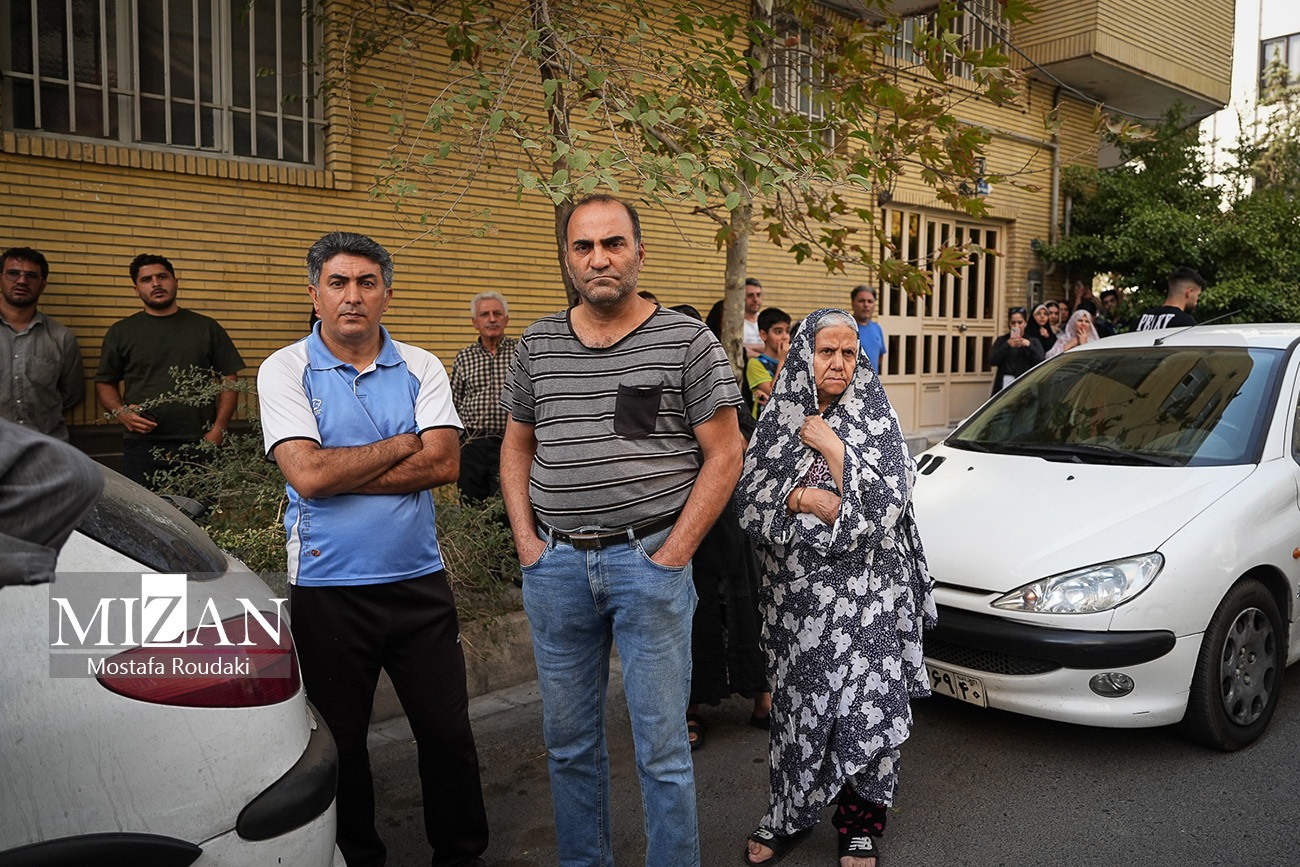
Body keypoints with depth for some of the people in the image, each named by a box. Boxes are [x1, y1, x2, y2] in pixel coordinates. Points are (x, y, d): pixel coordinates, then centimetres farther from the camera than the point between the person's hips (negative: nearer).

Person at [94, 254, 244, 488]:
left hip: (199, 444, 0)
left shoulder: (207, 328, 10)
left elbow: (229, 381, 8)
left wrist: (218, 429, -4)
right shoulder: (121, 332, 13)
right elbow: (104, 383, 15)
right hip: (143, 446, 1)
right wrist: (120, 412, -6)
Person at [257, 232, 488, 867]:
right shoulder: (285, 370, -3)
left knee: (448, 732, 10)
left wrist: (339, 474, -14)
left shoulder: (421, 368, 3)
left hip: (419, 582, 2)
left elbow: (443, 464, -11)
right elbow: (307, 473, -17)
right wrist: (401, 444, -8)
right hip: (328, 587, -1)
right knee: (339, 743, 14)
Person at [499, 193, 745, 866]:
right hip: (555, 566, 4)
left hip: (649, 563, -4)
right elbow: (517, 446, 16)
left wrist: (672, 555, -10)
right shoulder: (538, 344, 8)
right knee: (568, 741, 17)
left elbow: (724, 455, -4)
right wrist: (526, 541, 4)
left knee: (662, 749, 5)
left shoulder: (687, 342, -3)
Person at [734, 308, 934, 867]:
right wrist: (805, 499, -15)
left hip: (864, 595, -2)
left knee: (864, 707, 0)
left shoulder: (875, 420, -2)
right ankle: (791, 816, 28)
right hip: (795, 592, 2)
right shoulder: (779, 418, 4)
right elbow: (748, 497, 0)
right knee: (797, 703, 10)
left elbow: (885, 506, -12)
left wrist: (833, 447, -14)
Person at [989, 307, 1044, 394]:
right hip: (1005, 384, 0)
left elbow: (1040, 361, -1)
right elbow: (992, 361, -2)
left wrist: (1029, 346, -13)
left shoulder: (1033, 341, 15)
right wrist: (1007, 345, -12)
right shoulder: (1001, 341, 14)